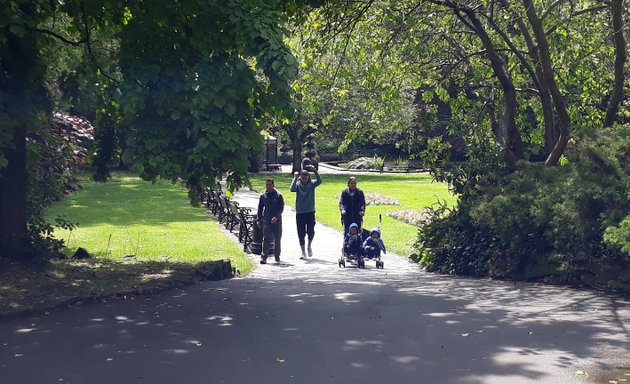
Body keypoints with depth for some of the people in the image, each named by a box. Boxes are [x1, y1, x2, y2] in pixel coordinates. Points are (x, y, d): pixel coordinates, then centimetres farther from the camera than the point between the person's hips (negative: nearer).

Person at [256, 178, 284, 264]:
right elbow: (260, 208, 13)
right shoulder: (263, 196, 6)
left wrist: (276, 217, -19)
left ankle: (277, 256, 21)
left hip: (277, 221, -1)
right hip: (266, 221, 1)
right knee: (266, 239, -10)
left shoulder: (278, 196, -1)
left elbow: (281, 208, -6)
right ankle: (264, 257, -12)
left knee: (277, 239, 7)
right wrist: (258, 220, 7)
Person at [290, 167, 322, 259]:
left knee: (311, 231, -4)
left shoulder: (311, 184, 2)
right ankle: (303, 253, 13)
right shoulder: (298, 185, 0)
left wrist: (315, 171, -25)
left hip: (310, 212, 0)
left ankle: (309, 246, 26)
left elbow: (319, 181, -16)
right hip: (300, 213, 0)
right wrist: (295, 178, -24)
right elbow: (292, 189, -20)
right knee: (301, 233, 2)